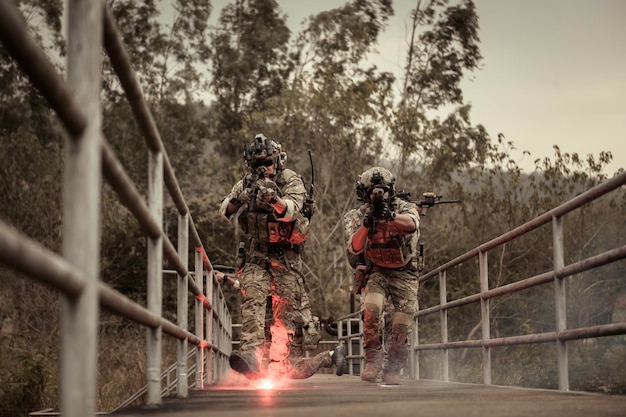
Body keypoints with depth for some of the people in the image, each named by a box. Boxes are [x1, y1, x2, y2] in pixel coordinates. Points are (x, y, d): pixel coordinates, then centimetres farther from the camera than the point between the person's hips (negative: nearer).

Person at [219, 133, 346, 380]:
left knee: (288, 311, -2)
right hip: (258, 254, 2)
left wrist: (274, 199, -50)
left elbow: (292, 209, -28)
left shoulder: (291, 181, -8)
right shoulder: (246, 184, 4)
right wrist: (239, 199, -29)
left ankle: (285, 365, 13)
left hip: (286, 256, -2)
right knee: (252, 297, -22)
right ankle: (250, 354, -34)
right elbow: (225, 213, -7)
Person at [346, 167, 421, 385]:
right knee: (371, 310, -26)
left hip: (405, 274, -1)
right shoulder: (363, 214, -3)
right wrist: (366, 225, -28)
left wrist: (389, 215, -56)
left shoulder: (405, 208, -11)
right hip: (378, 272, 1)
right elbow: (353, 249, -11)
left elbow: (411, 225, -36)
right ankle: (373, 360, -14)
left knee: (401, 327, -7)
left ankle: (393, 369, 13)